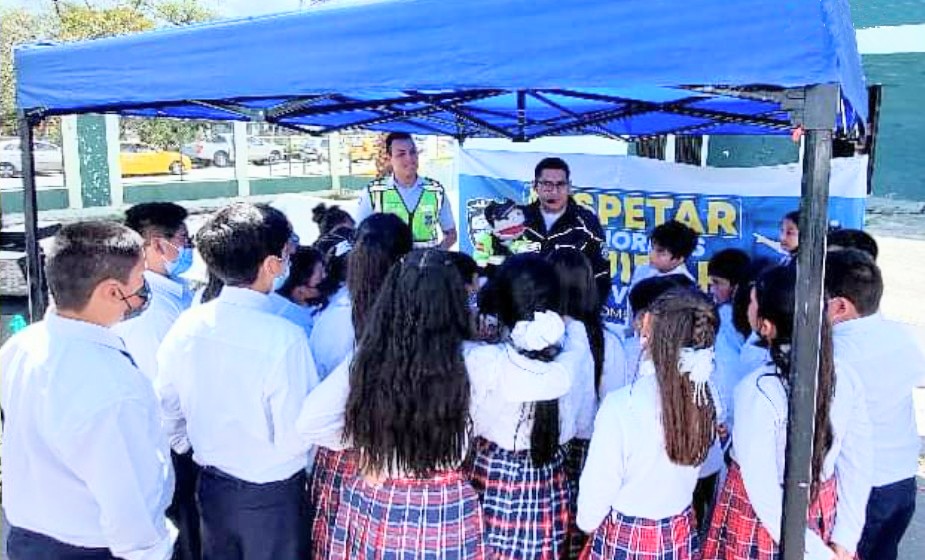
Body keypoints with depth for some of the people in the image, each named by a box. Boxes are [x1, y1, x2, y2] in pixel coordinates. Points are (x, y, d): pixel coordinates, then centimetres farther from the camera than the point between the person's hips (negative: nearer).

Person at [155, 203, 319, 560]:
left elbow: (166, 407, 1)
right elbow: (295, 437, -23)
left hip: (211, 486, 5)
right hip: (270, 496, -5)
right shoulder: (284, 338, -28)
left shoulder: (187, 324, -11)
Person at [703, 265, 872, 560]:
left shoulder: (757, 391, -28)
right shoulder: (846, 377, -11)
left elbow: (764, 494, -24)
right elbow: (858, 467, -4)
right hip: (822, 516, 5)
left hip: (764, 519, -4)